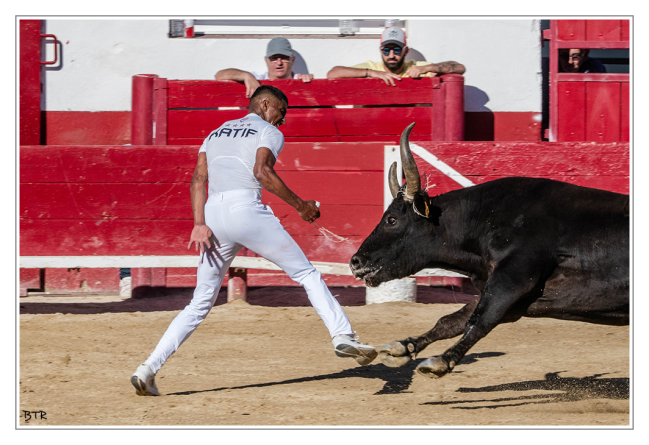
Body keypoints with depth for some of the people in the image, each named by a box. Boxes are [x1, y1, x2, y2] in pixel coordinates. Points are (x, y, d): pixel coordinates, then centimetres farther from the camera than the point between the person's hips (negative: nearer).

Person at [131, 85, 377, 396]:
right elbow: (261, 171, -10)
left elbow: (199, 178, 13)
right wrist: (300, 205, -5)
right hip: (247, 211, -5)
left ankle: (148, 369, -1)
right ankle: (342, 335, -13)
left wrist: (199, 224, 3)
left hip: (213, 216, 5)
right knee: (306, 274, 4)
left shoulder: (216, 134, 28)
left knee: (200, 305, 10)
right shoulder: (269, 132, 10)